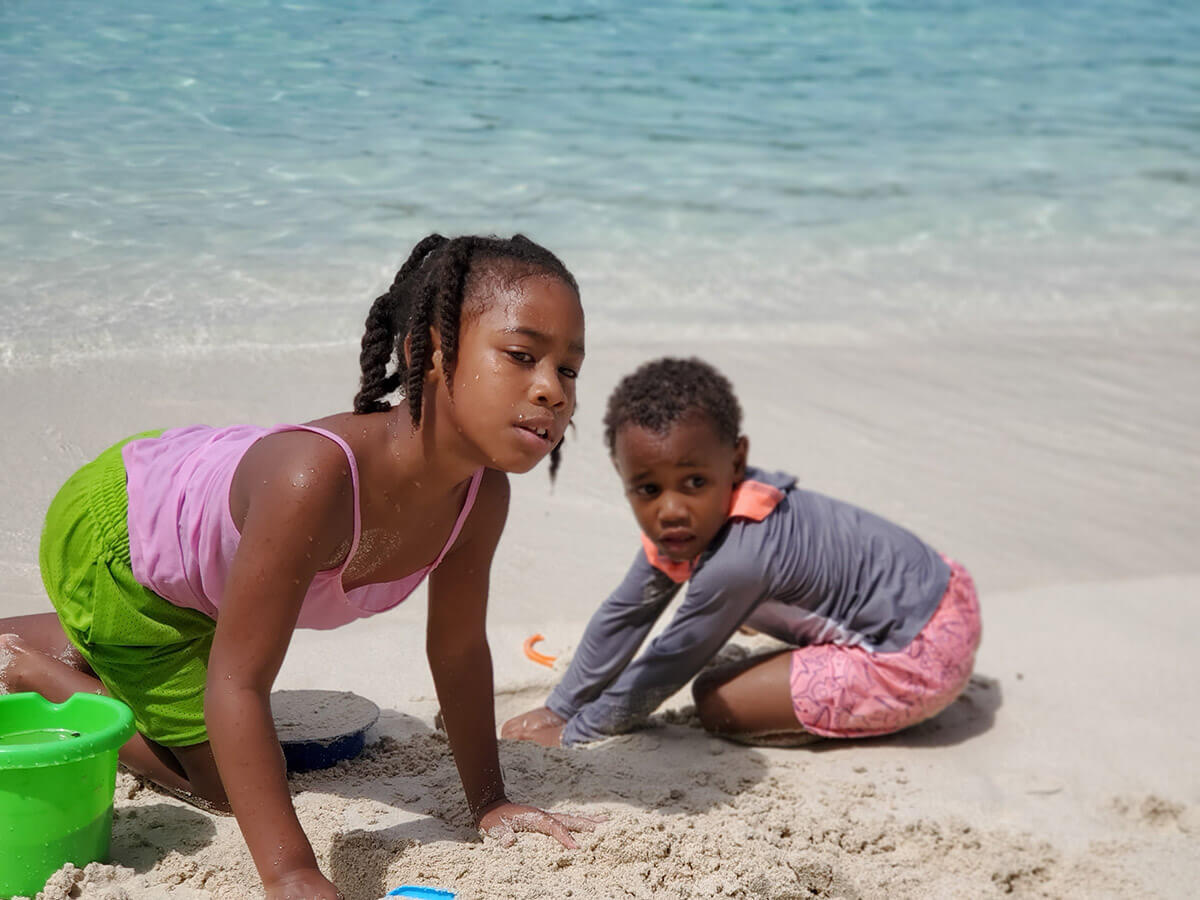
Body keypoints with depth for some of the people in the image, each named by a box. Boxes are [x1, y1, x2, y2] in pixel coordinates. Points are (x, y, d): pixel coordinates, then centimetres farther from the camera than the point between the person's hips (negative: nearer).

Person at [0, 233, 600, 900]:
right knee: (221, 778, 2)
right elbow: (236, 686, -44)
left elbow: (458, 650, -10)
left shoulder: (483, 494, -26)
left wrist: (489, 802, -4)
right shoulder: (315, 477, -48)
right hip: (108, 537, -7)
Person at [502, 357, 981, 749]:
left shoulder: (736, 561, -28)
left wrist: (575, 731, -3)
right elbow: (623, 614, 8)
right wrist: (558, 707, 14)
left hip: (915, 660, -10)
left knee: (715, 702, -9)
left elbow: (670, 665, -15)